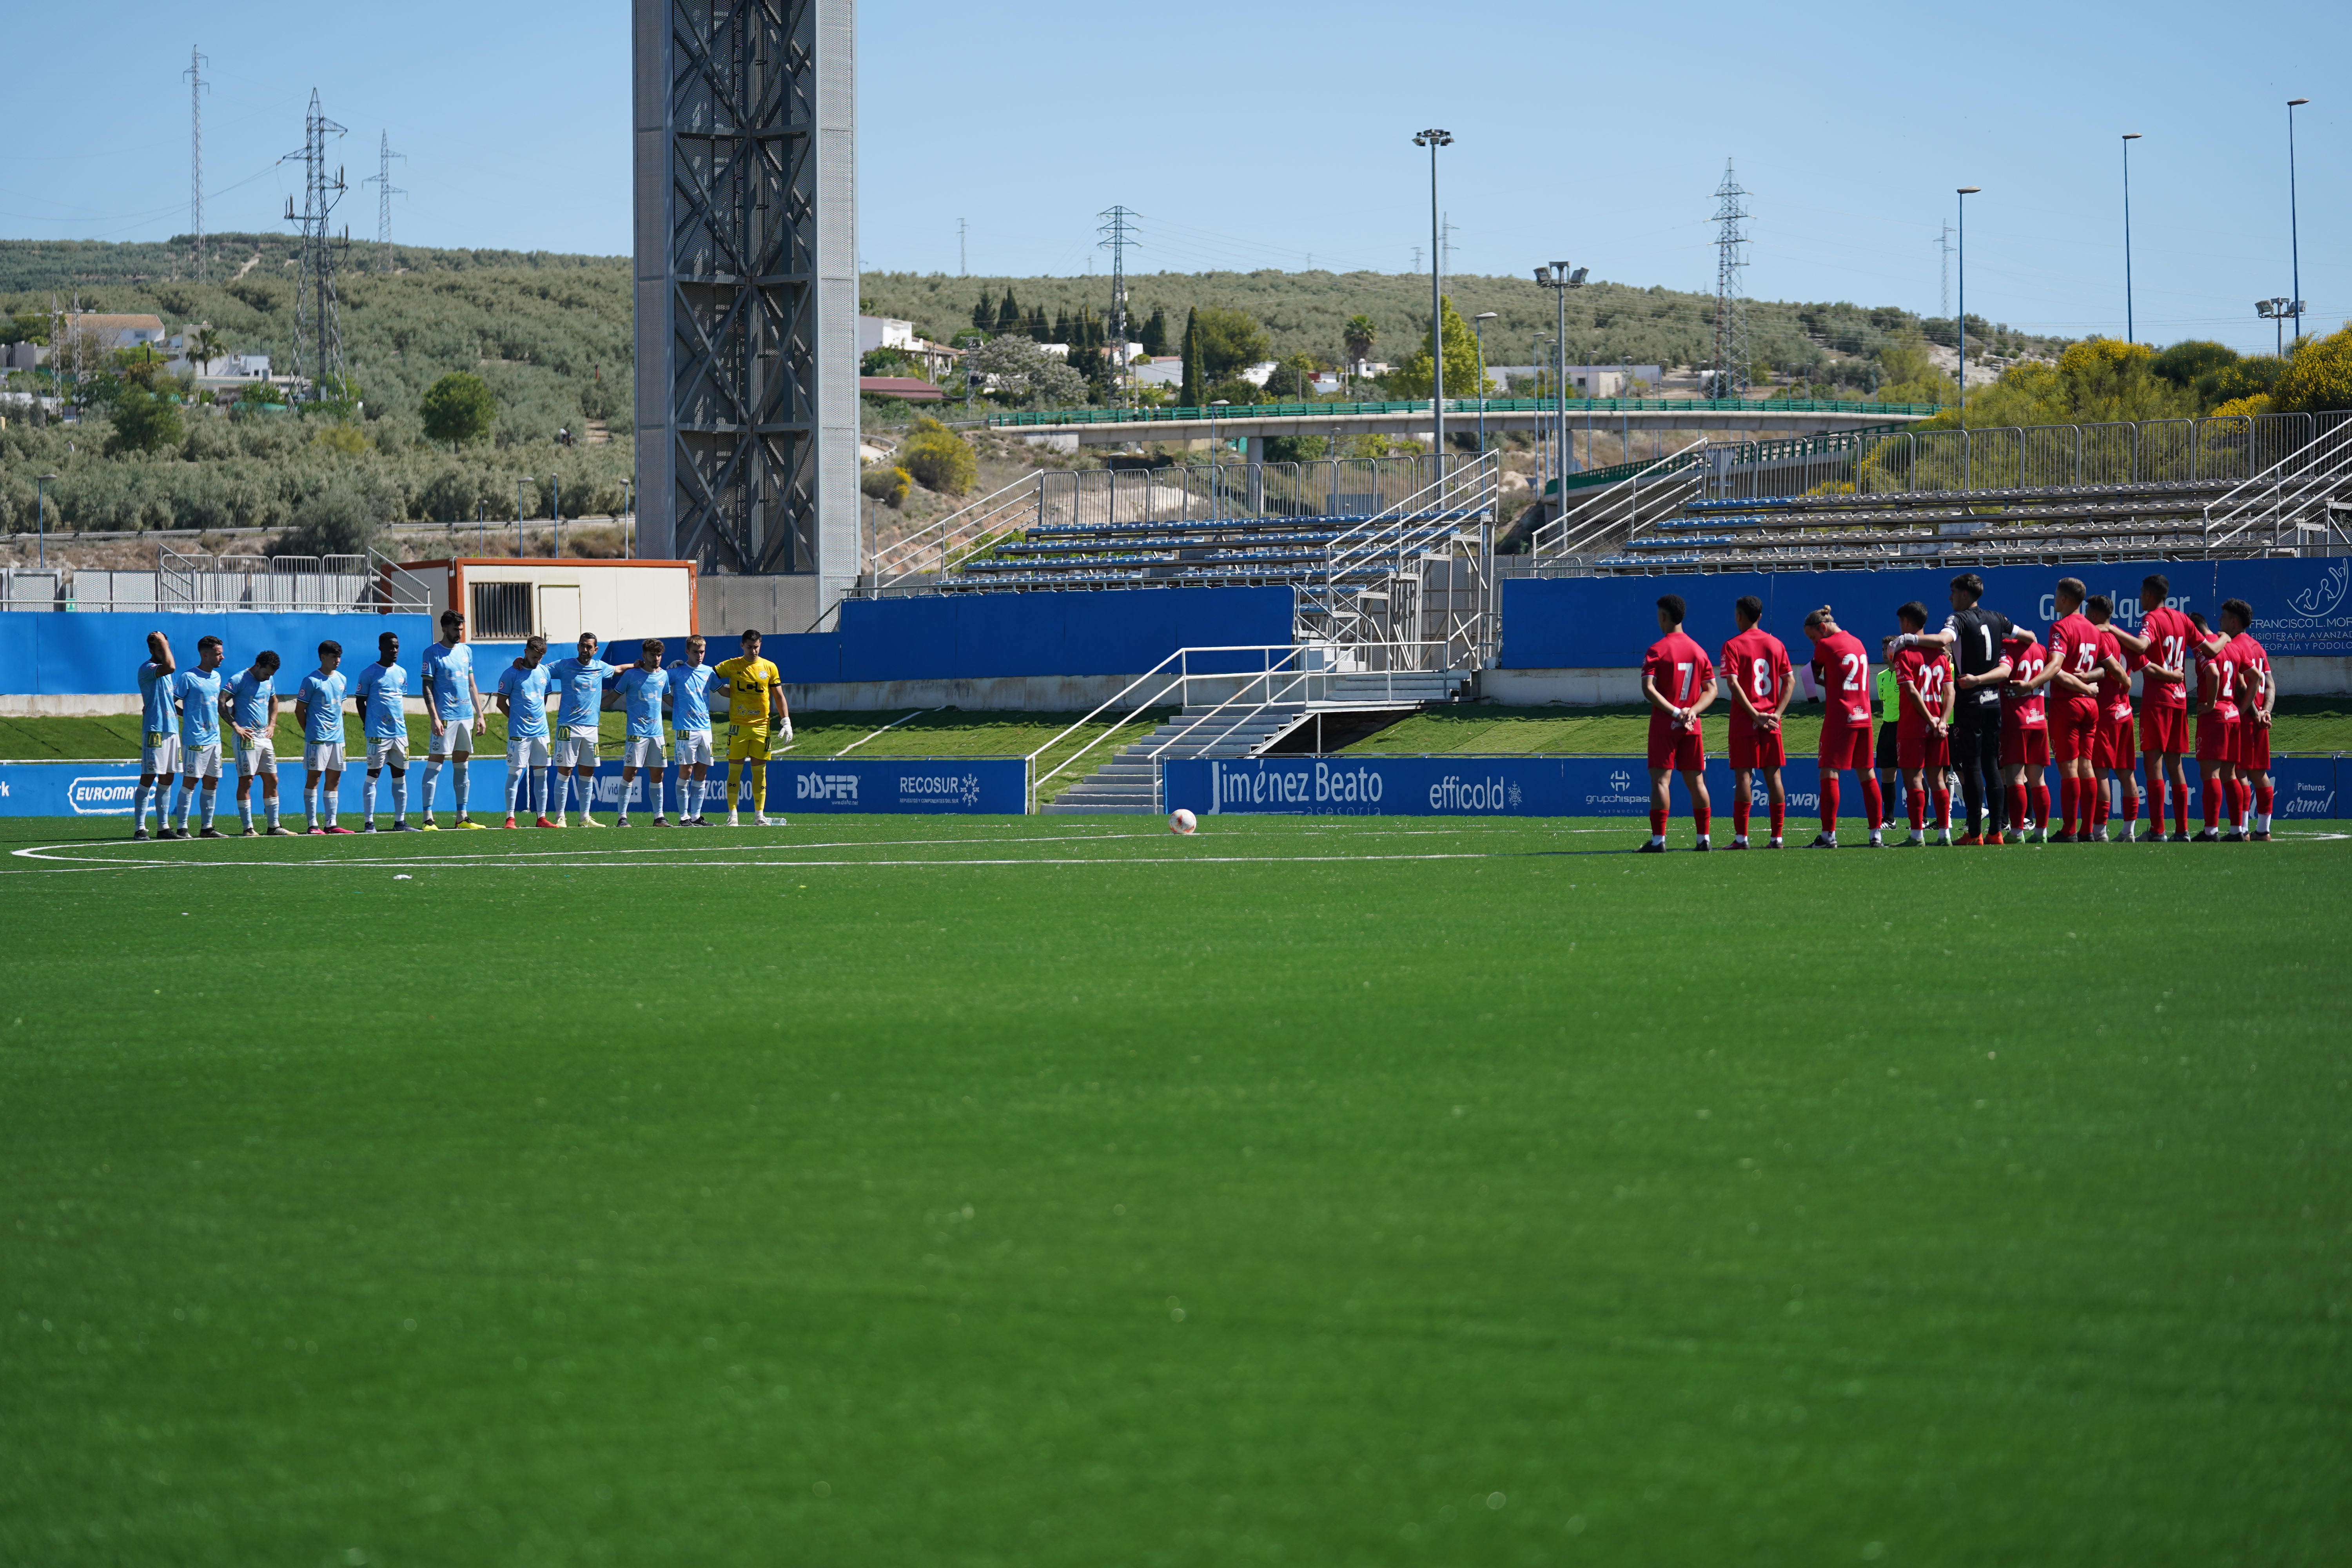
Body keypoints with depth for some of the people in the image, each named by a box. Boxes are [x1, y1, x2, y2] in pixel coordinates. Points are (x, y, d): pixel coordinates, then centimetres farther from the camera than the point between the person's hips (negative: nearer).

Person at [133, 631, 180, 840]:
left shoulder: (163, 670, 20)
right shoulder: (147, 669, -10)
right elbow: (171, 667, -29)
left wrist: (186, 713, 22)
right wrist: (163, 643, -18)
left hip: (171, 728, 9)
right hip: (154, 729, -9)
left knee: (167, 779, 10)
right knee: (148, 779, -9)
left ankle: (163, 827, 14)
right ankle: (139, 827, -9)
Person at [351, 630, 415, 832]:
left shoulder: (402, 673, 13)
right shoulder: (369, 674, -3)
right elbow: (360, 701, 0)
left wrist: (402, 723, 13)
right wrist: (368, 725, -5)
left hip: (400, 732, 6)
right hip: (378, 733, -6)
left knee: (400, 775, 7)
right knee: (373, 775, -4)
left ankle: (400, 821, 12)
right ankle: (369, 823, -4)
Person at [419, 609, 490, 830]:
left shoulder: (466, 651, 15)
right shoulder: (433, 652, -3)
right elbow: (427, 687, -6)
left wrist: (480, 715, 14)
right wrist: (434, 717, -15)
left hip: (466, 716, 6)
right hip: (445, 717, -6)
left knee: (462, 766, 9)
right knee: (435, 764, -8)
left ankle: (462, 817, 14)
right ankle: (428, 818, -9)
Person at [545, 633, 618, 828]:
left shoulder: (600, 667, 12)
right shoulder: (564, 665, 1)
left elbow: (618, 670, 32)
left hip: (591, 727, 4)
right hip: (568, 726, -4)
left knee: (588, 773, 6)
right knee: (564, 771, -6)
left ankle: (585, 818, 11)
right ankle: (560, 817, -4)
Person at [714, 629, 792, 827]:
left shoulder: (770, 668, 5)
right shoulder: (732, 666, 2)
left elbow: (779, 696, 9)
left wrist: (786, 722, 2)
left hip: (762, 727, 1)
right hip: (738, 727, -1)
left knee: (760, 770, 3)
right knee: (735, 770, -2)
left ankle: (759, 815, 8)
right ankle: (732, 815, 2)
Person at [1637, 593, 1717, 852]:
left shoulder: (1657, 650, -7)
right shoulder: (1698, 651, 9)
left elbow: (1648, 688, -17)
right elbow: (1711, 689, 8)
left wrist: (1674, 712, -16)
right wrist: (1692, 711, -4)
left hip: (1664, 724, -5)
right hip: (1692, 726, 5)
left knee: (1661, 780, -5)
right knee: (1696, 782, 8)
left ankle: (1658, 839, -10)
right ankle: (1703, 838, 9)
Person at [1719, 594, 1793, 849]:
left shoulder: (1733, 646, -5)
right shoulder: (1776, 644, 9)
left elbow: (1734, 684, -14)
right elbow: (1790, 682, 4)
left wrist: (1755, 716, -13)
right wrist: (1777, 714, -1)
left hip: (1744, 722, -4)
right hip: (1772, 722, 4)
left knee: (1743, 775, -4)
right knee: (1773, 775, 6)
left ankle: (1741, 837, -7)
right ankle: (1777, 837, 5)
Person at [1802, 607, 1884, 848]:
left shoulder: (1826, 645, -6)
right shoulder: (1857, 643, 15)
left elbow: (1814, 676, 7)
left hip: (1839, 718, -7)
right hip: (1863, 717, 7)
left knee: (1829, 773, -6)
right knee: (1867, 775, 9)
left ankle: (1828, 835, -11)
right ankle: (1876, 835, 8)